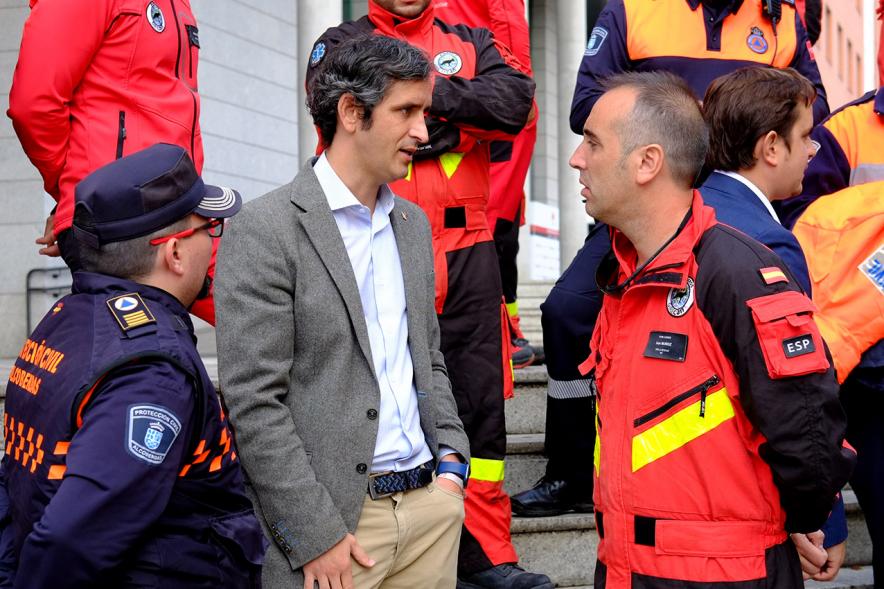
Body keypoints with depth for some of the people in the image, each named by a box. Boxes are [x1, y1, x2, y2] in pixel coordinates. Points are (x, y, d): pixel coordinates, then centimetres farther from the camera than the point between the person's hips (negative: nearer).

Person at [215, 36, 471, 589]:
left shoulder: (413, 223, 13)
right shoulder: (265, 232, -10)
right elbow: (254, 402, -14)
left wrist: (451, 461, 7)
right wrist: (317, 537, -15)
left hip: (430, 504, 6)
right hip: (331, 526, -6)